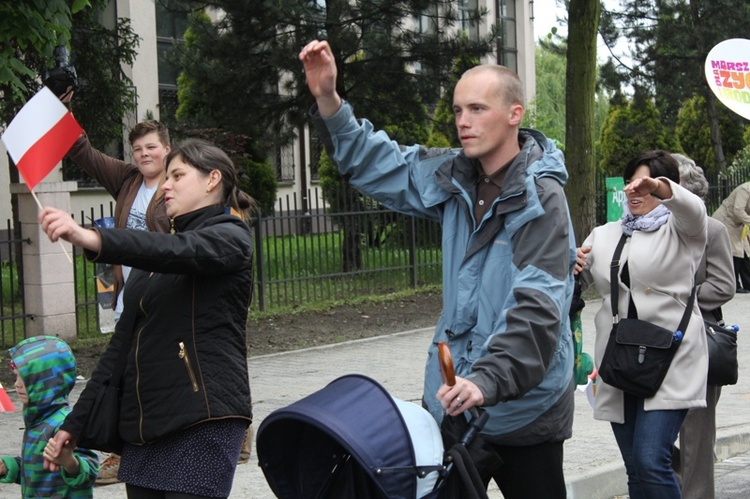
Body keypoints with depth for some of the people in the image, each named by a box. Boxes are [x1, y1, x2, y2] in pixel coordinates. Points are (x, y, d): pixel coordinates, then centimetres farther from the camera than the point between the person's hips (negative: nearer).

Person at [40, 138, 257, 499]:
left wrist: (90, 238, -40)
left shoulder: (230, 237, -1)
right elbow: (123, 340, 21)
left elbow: (179, 252, -24)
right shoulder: (157, 250, 22)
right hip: (142, 422, 7)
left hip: (204, 419, -7)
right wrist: (75, 422, 15)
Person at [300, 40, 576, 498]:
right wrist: (328, 100, 1)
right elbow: (376, 165, 15)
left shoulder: (541, 199, -16)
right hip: (453, 400, 7)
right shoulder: (454, 177, 6)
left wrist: (489, 380, -37)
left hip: (522, 406, -7)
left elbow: (537, 308, -25)